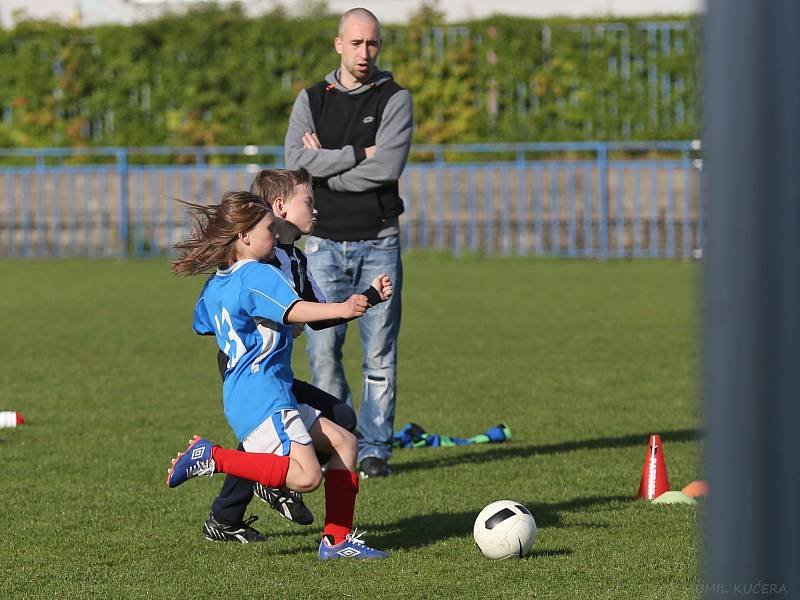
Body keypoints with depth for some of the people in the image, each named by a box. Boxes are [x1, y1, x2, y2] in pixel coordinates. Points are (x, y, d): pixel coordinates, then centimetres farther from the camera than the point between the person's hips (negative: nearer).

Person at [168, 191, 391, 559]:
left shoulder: (215, 284, 17)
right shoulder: (257, 275, -11)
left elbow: (203, 325, 36)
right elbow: (293, 310, -29)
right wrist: (340, 309, -43)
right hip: (263, 396, -10)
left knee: (343, 441, 15)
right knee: (306, 476, -23)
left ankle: (337, 539, 10)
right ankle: (211, 459, -16)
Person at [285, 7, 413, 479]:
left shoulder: (394, 99, 1)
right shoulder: (312, 99, 8)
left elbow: (387, 167, -14)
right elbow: (297, 160, -8)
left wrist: (326, 167, -7)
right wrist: (358, 154, -12)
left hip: (378, 243, -2)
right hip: (325, 244, 2)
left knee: (380, 354, -1)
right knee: (324, 352, -2)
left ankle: (375, 449, 6)